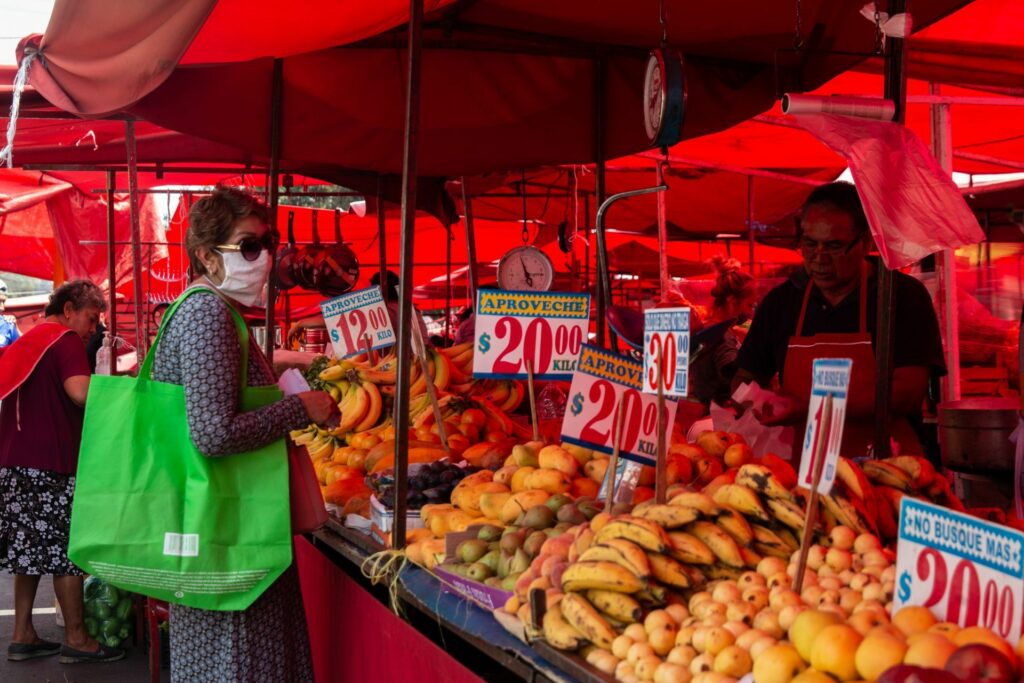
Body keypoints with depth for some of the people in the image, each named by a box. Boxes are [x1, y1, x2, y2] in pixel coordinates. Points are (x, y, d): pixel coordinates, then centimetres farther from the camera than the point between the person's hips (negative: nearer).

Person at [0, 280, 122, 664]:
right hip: (50, 462, -9)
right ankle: (76, 639, 2)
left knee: (31, 549, 12)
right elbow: (81, 392, -22)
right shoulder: (65, 339, -7)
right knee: (64, 551, -3)